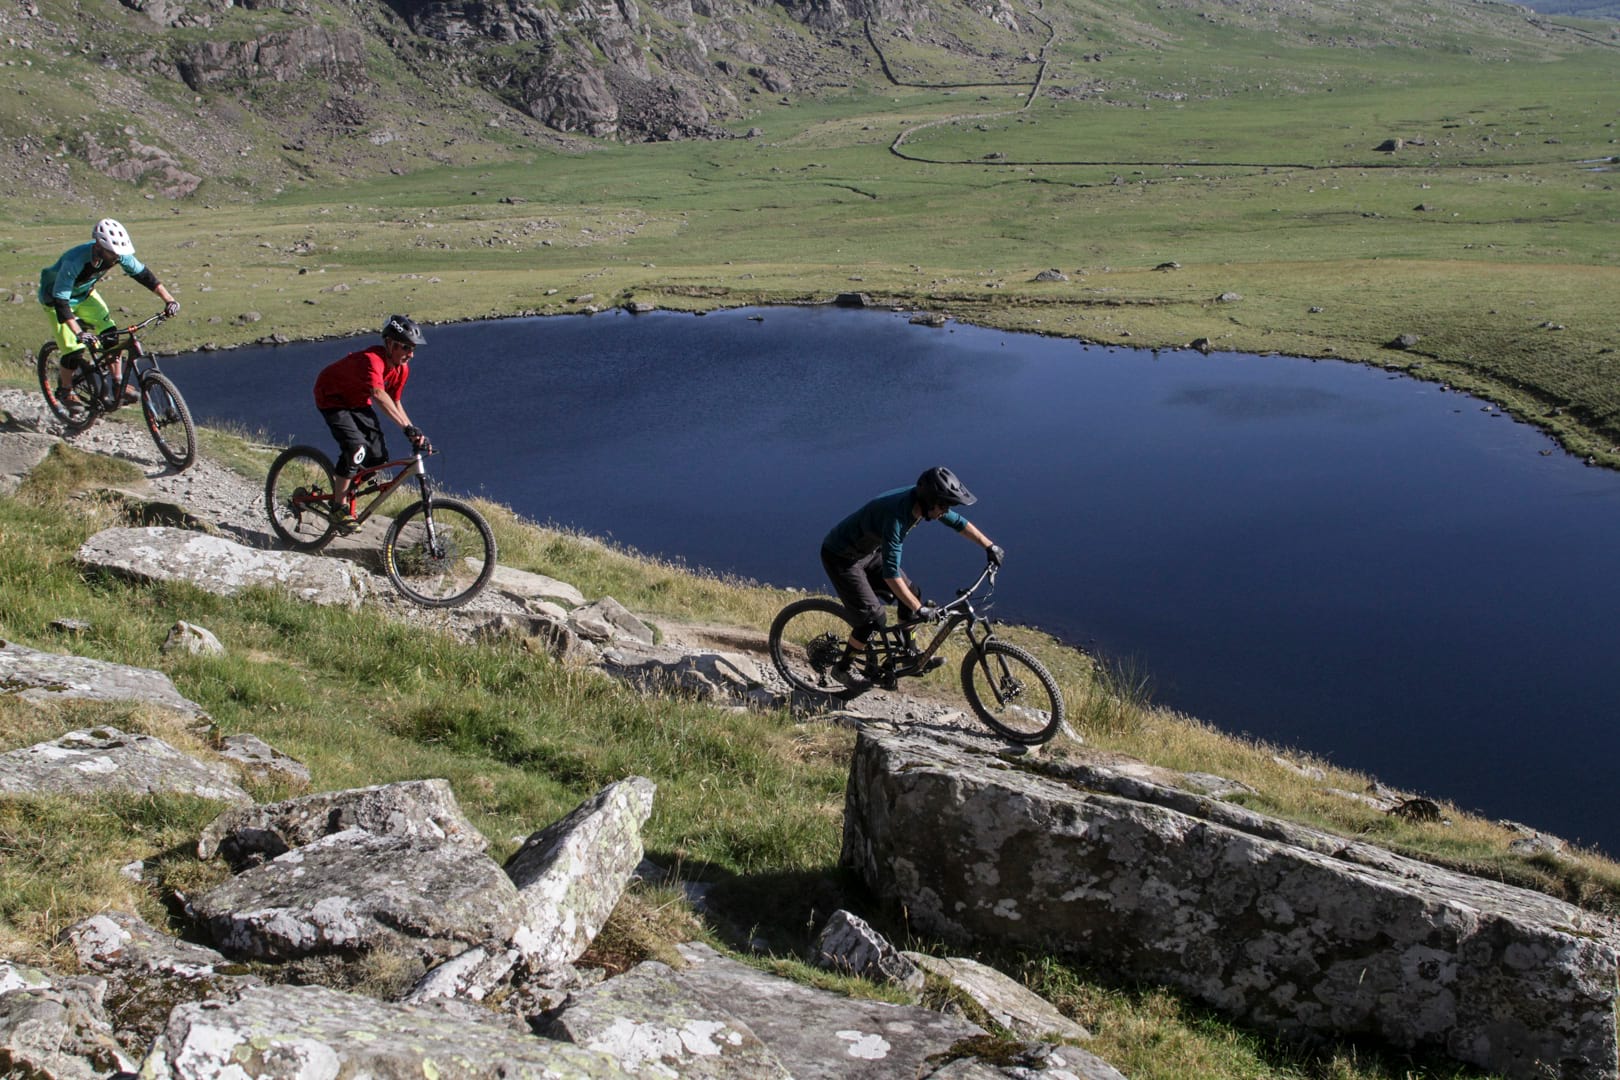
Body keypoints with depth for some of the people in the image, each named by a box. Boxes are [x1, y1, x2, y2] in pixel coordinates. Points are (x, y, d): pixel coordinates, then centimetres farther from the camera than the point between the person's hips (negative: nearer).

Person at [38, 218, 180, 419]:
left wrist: (168, 300, -20)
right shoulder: (74, 261, -41)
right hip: (56, 296, -5)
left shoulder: (118, 254, -26)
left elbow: (143, 274, -13)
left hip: (85, 293, 5)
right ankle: (65, 391, 11)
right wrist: (78, 333, -51)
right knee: (74, 349, -13)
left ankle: (118, 384, 1)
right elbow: (60, 300, -41)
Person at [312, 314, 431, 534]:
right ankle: (339, 507, -13)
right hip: (331, 398, -8)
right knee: (356, 448, -28)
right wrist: (407, 427, -64)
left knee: (379, 456, -4)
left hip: (358, 401, 8)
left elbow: (395, 403, 1)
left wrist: (415, 434, -10)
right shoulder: (371, 359, -37)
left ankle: (345, 492, 20)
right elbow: (378, 394, -54)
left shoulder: (402, 369, -12)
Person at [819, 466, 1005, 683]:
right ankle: (843, 668, 7)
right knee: (873, 617, -13)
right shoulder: (896, 515, -38)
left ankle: (910, 654, 20)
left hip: (869, 551, 9)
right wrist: (920, 609, -35)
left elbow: (959, 523, 5)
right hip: (841, 557, -9)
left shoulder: (922, 500, -13)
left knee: (911, 592, 4)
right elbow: (890, 574, -38)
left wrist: (990, 547, 7)